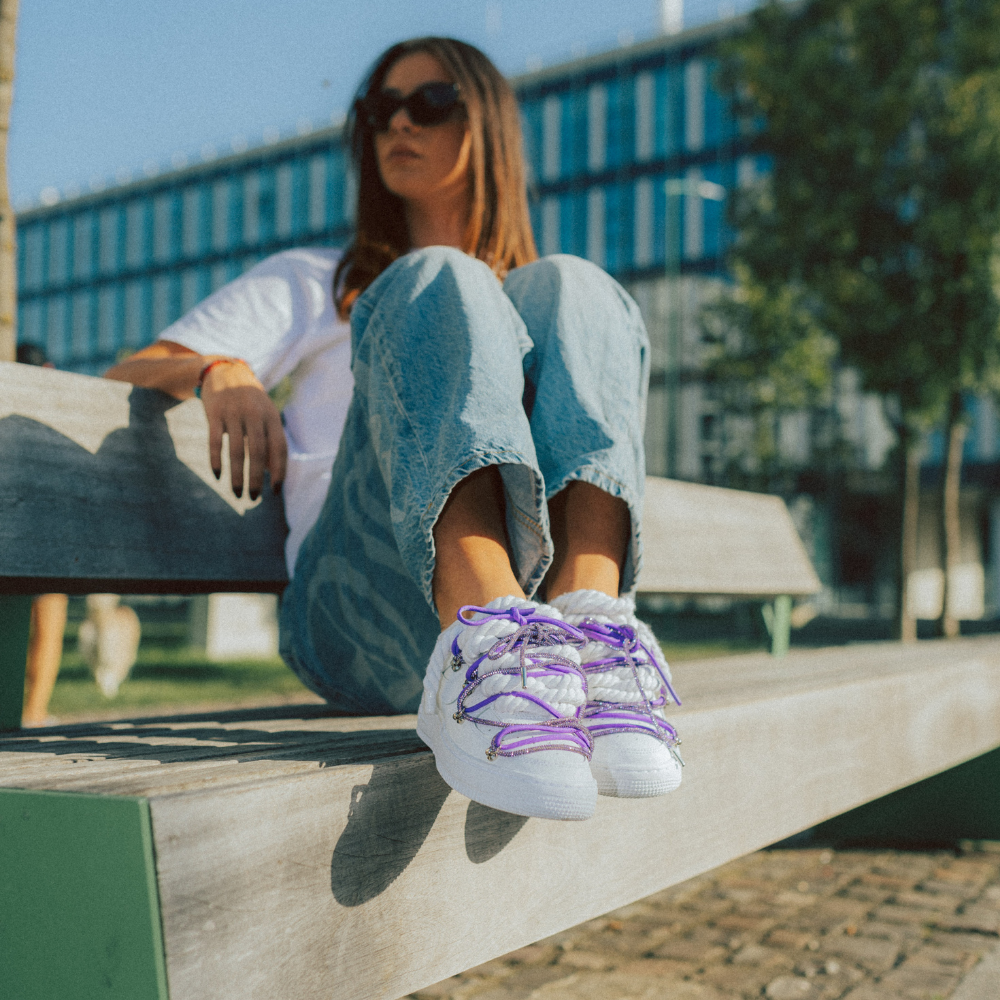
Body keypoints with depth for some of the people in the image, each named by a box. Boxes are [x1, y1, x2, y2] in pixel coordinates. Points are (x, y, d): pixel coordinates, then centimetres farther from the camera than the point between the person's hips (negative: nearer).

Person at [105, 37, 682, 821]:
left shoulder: (541, 300, 33)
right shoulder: (310, 282, 28)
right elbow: (126, 377, 18)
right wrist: (216, 370, -7)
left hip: (537, 583, 1)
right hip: (357, 618, -1)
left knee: (568, 288, -18)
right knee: (438, 285, -22)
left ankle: (589, 632, -43)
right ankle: (485, 642, -50)